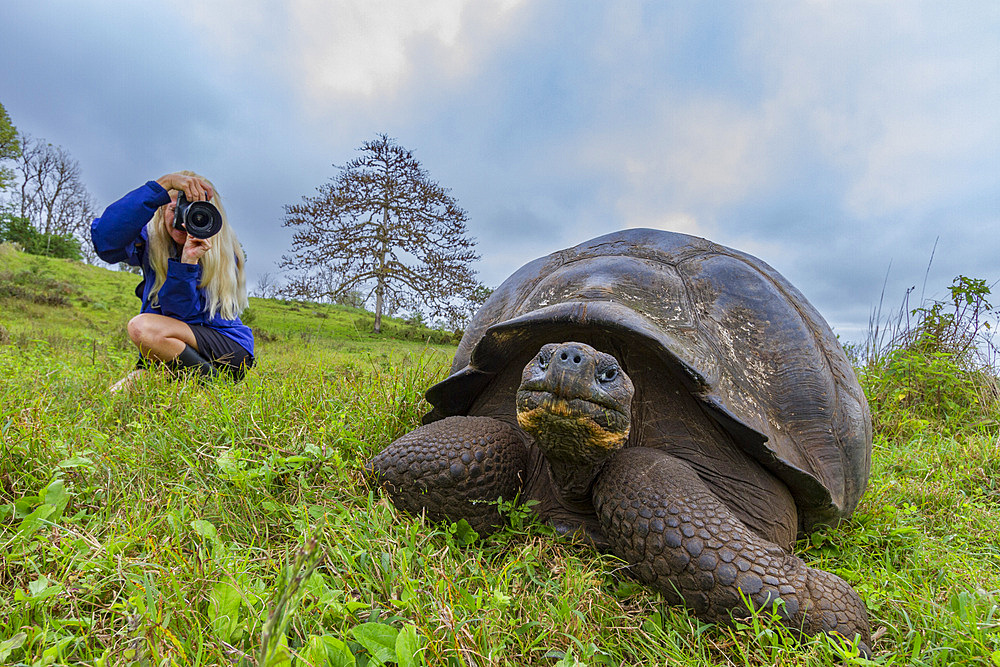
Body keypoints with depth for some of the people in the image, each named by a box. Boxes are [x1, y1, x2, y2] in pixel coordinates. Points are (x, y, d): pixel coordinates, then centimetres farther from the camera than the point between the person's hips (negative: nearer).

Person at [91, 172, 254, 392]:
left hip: (231, 348, -4)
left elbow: (181, 313, -16)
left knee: (142, 327, -27)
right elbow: (104, 239, -27)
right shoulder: (150, 240, -2)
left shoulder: (221, 252, -9)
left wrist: (189, 261, -31)